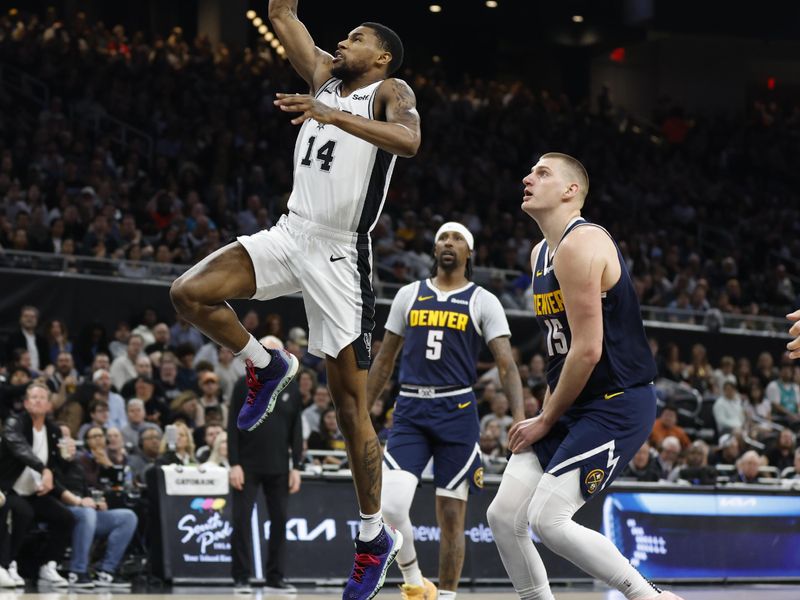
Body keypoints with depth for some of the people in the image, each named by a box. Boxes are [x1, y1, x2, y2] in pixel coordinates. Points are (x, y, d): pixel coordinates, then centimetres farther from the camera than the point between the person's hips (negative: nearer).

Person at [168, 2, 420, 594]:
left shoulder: (390, 92, -4)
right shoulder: (325, 75, 15)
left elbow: (408, 139, -28)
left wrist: (334, 115, -38)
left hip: (339, 256, -6)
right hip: (290, 235, 6)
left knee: (351, 406, -2)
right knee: (189, 292, -17)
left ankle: (375, 535, 11)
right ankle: (266, 367, 10)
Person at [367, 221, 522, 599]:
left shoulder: (483, 302, 3)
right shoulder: (409, 295, 11)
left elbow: (506, 364, -4)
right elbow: (385, 359, 17)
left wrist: (519, 417, -18)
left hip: (456, 410, -2)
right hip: (410, 410, 2)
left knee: (451, 516, 2)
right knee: (390, 507, -15)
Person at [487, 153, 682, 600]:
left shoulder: (581, 245, -17)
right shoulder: (541, 254, 15)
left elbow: (587, 349, -20)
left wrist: (546, 420, -10)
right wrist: (547, 414, 9)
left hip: (617, 406, -10)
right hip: (574, 407, 10)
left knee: (549, 520, -17)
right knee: (504, 516, 1)